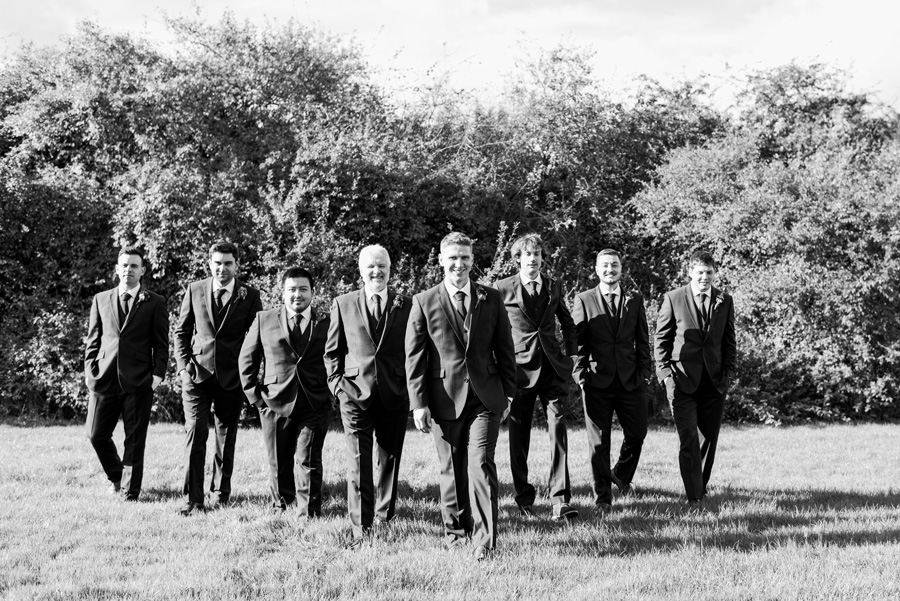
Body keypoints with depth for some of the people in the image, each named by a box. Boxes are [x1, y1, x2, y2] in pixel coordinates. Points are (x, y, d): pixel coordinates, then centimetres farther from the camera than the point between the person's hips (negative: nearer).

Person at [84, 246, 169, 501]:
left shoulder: (154, 303, 5)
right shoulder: (101, 300, 13)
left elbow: (161, 344, 3)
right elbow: (93, 340, 14)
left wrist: (158, 374, -8)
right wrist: (90, 371, 3)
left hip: (138, 382, -3)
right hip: (104, 379, 3)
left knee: (135, 439, 0)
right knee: (96, 435, 4)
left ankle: (131, 491, 10)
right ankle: (116, 477, 29)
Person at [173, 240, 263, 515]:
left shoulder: (249, 295, 2)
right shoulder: (195, 290, 6)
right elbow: (181, 330, 11)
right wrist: (183, 365, 0)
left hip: (232, 377, 0)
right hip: (197, 372, 0)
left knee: (226, 438, 8)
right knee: (195, 434, -9)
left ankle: (220, 495, 21)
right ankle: (192, 499, -7)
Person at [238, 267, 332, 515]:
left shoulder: (327, 324, 5)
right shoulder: (264, 320, 6)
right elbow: (247, 359, 9)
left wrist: (333, 392, 0)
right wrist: (255, 394, 3)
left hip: (315, 406, -1)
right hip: (275, 403, 1)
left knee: (309, 461, -5)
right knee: (279, 464, 9)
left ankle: (309, 512, 4)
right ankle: (280, 506, 24)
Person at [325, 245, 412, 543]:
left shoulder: (406, 306, 5)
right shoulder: (343, 304, 6)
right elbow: (332, 351, 11)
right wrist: (336, 384, 1)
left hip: (394, 395, 1)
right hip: (355, 393, -1)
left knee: (389, 460, 12)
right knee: (358, 463, -6)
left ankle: (384, 517, 29)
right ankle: (360, 528, -5)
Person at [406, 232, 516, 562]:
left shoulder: (491, 299, 7)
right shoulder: (424, 302, 1)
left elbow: (504, 348, 12)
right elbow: (414, 357, 1)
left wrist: (508, 392, 8)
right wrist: (418, 403, -4)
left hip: (485, 398, 0)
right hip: (444, 398, 0)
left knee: (481, 466, -9)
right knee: (451, 470, 9)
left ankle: (485, 540, -6)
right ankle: (455, 531, 25)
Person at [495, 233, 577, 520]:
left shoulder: (554, 287, 10)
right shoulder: (503, 289, 0)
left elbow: (568, 324, 22)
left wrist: (572, 357, 13)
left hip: (552, 367, 2)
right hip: (519, 367, -2)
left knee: (558, 430, -9)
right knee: (519, 435, 5)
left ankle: (559, 499, -11)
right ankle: (523, 496, 20)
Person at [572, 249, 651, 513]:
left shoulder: (635, 300, 9)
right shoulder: (584, 300, 2)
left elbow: (643, 340, 11)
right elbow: (576, 341, 2)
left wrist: (644, 371, 3)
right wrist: (580, 375, -5)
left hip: (630, 380, 2)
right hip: (597, 380, -2)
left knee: (637, 433, 5)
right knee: (599, 441, 1)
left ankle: (621, 475, 33)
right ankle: (602, 497, 9)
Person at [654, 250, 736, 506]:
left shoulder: (725, 301, 9)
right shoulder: (673, 299, 0)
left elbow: (729, 341, 14)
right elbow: (662, 339, 3)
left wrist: (728, 372, 5)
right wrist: (665, 372, -4)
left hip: (714, 380, 3)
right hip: (682, 379, -3)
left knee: (709, 437, 8)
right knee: (689, 439, -9)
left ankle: (701, 486, 24)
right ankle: (693, 495, -7)